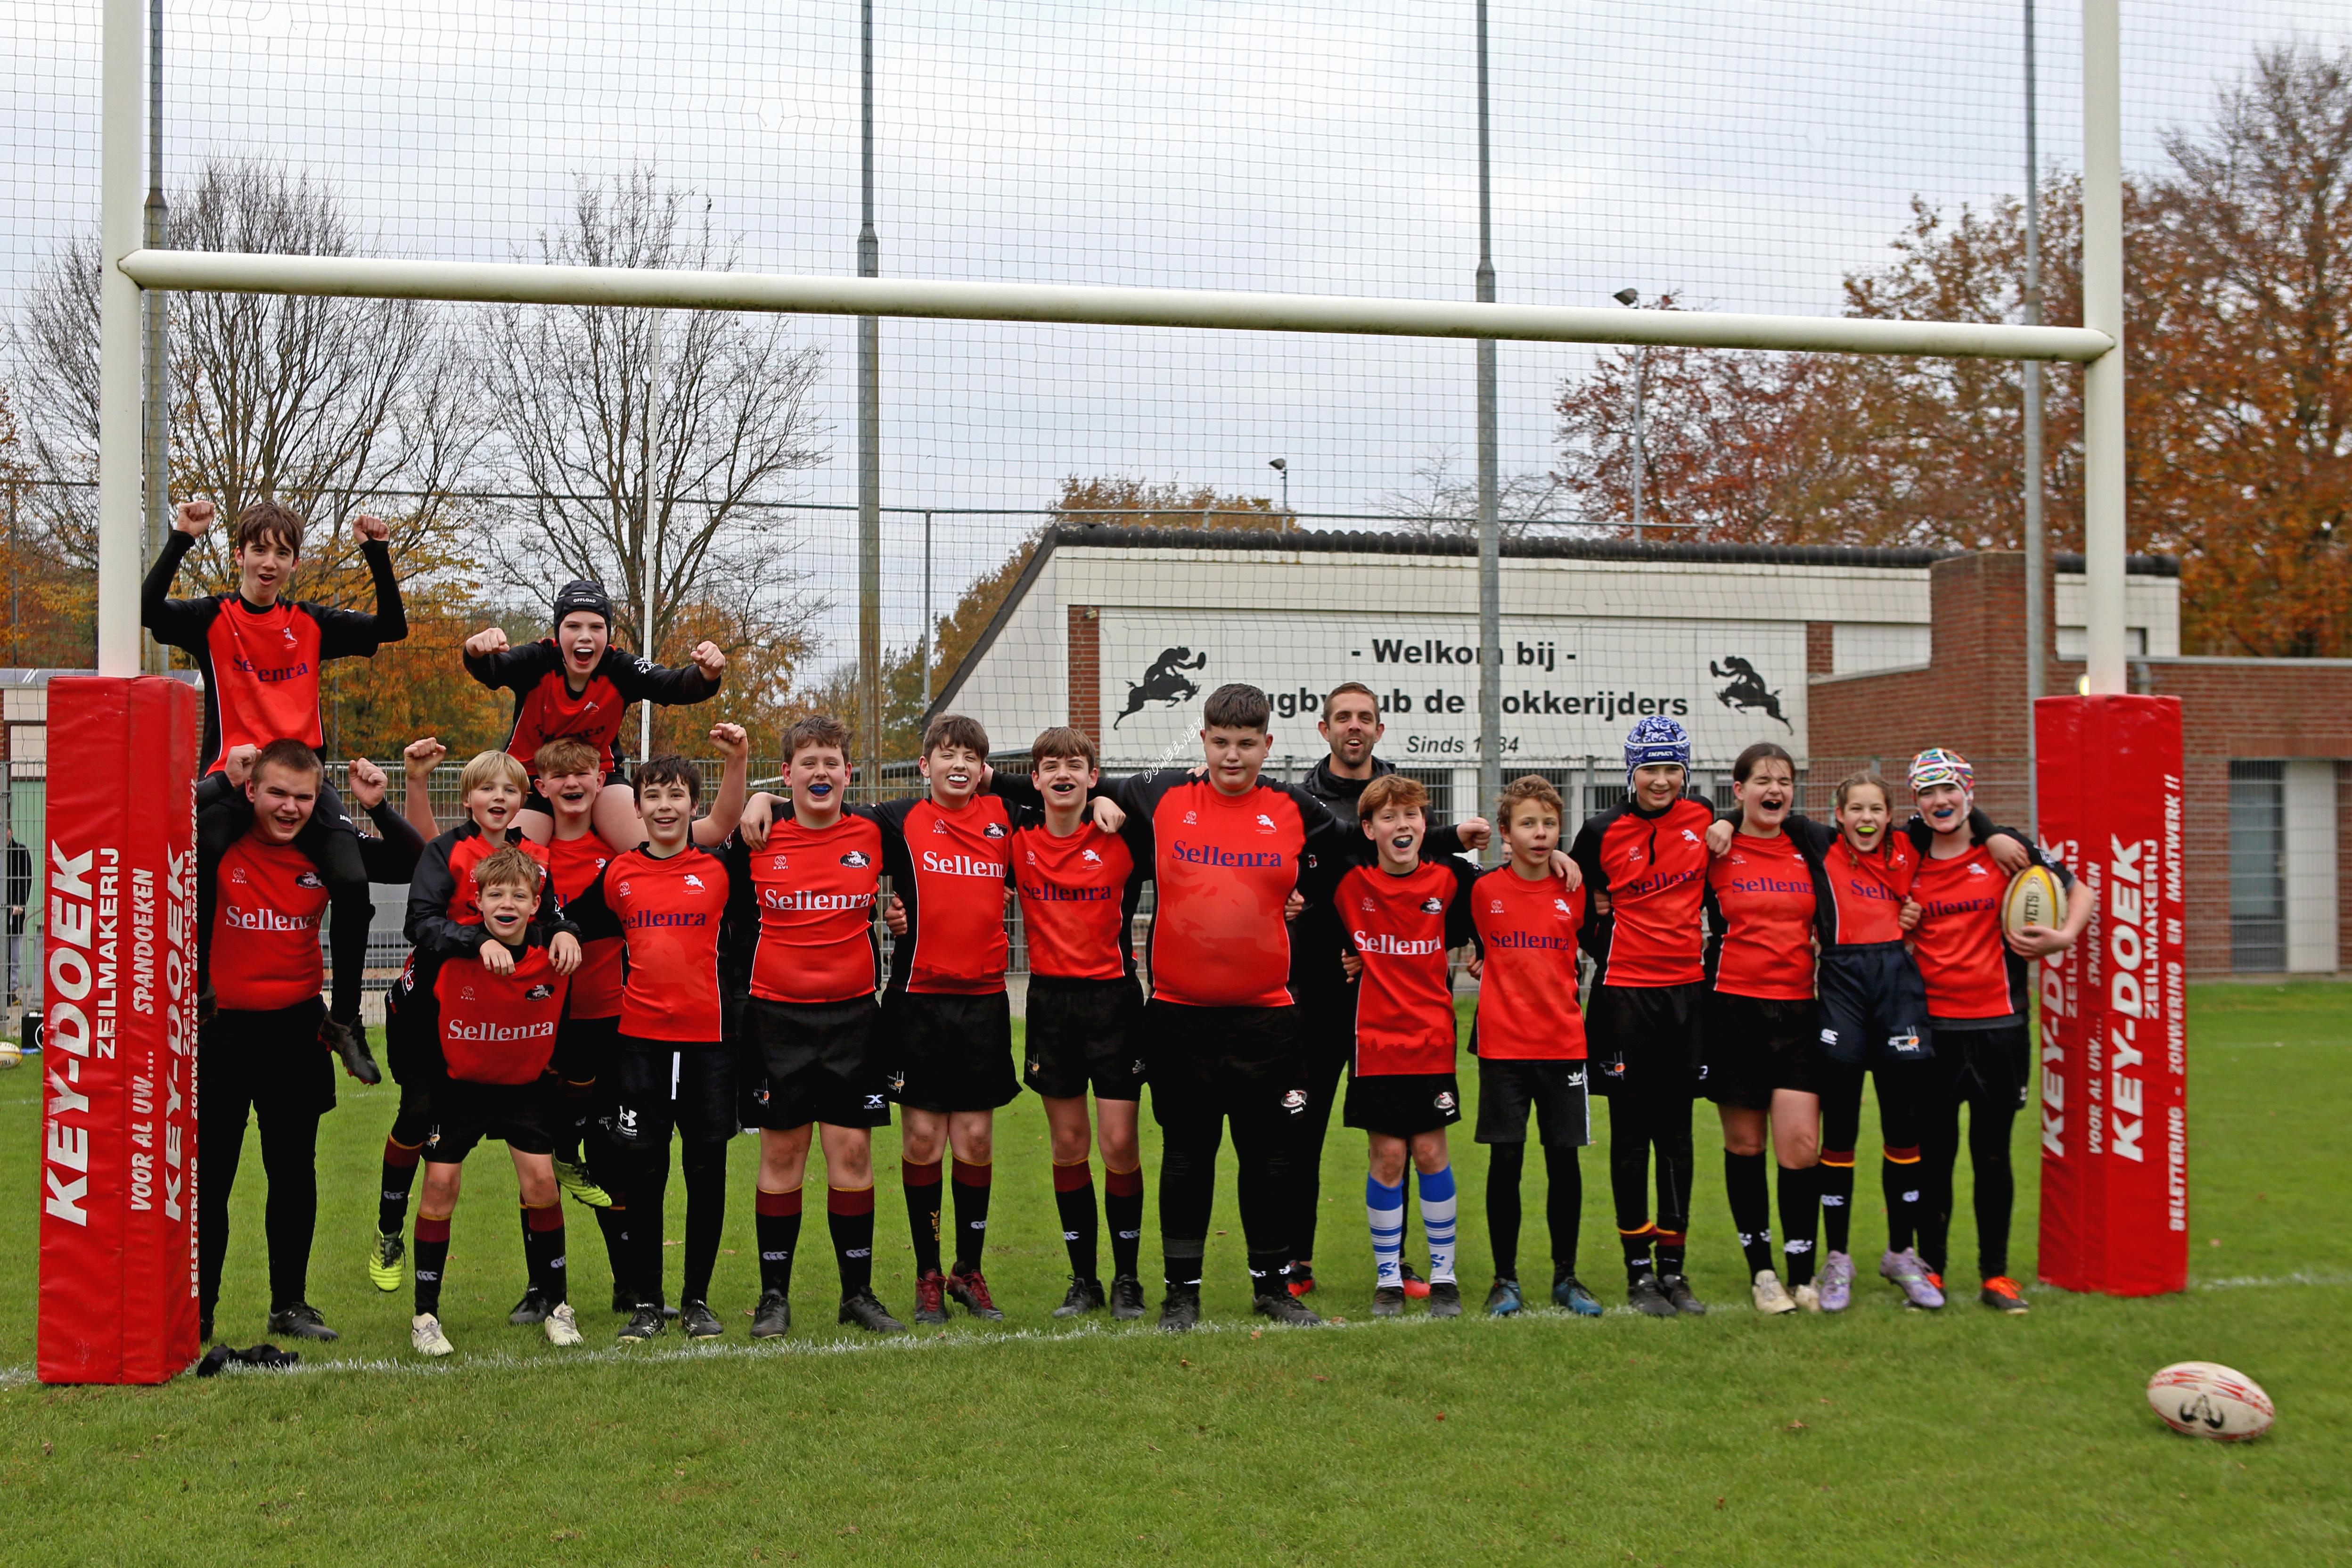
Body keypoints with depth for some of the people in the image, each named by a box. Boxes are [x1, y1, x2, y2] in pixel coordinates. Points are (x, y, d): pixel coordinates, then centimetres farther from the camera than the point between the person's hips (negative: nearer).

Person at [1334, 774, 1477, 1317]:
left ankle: (1443, 1274, 16)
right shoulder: (1349, 884, -4)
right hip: (1374, 1043, -1)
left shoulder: (1448, 879, -2)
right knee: (1386, 1156, 1)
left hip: (1433, 1039, 1)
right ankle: (1388, 1277, 13)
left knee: (1431, 1151, 3)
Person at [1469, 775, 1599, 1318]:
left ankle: (1566, 1277, 17)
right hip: (1502, 1045, -1)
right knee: (1505, 1162, 0)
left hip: (1563, 1044, 1)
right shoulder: (1484, 891, -2)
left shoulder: (1574, 890, 2)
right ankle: (1505, 1279, 12)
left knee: (1564, 1161, 4)